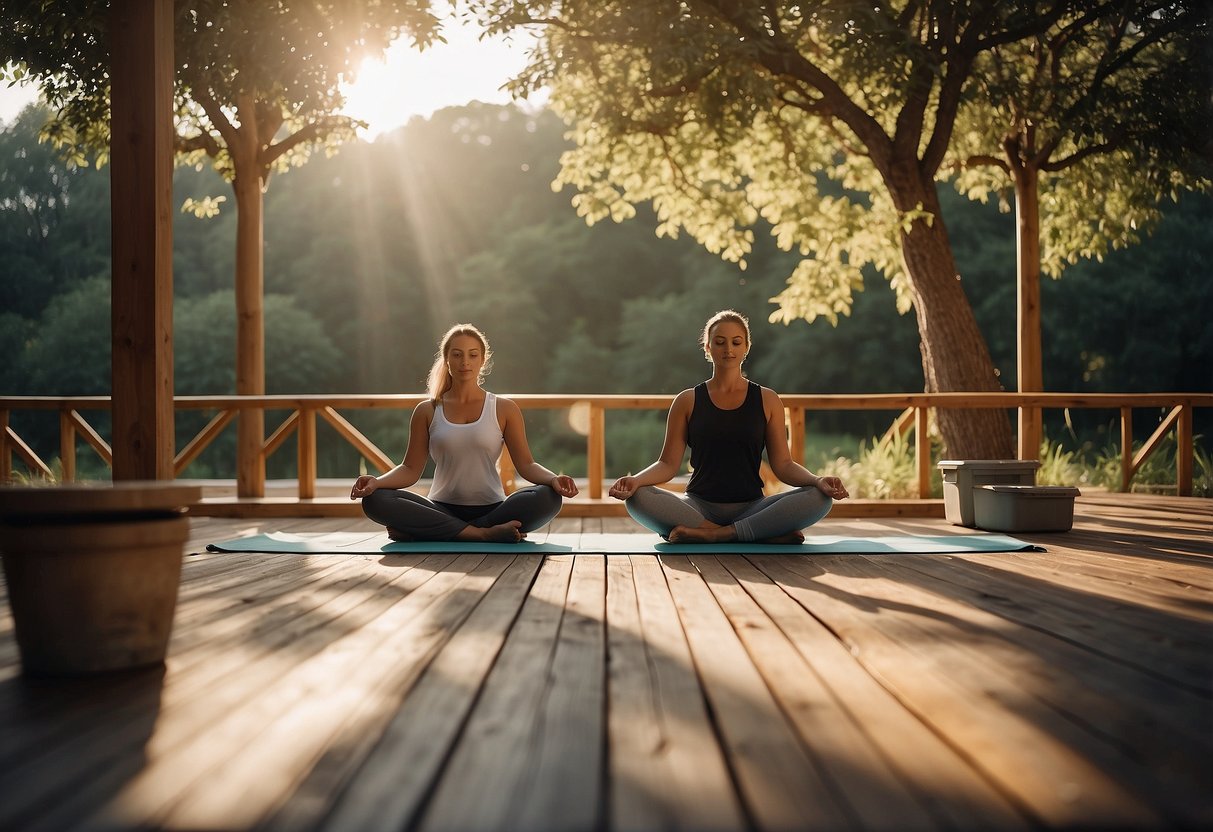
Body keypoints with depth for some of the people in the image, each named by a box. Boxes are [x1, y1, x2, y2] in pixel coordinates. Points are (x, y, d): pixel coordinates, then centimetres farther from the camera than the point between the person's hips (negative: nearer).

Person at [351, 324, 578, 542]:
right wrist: (377, 482, -15)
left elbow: (525, 464, 1)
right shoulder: (427, 412, 7)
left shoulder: (504, 409, 5)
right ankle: (482, 533, -29)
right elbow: (411, 468, 5)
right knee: (375, 500, -27)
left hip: (492, 509, 0)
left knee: (548, 497, -31)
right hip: (442, 510, 0)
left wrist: (552, 479, -21)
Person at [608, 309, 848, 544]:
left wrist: (818, 480, -16)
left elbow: (783, 464, 4)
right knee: (638, 498, -31)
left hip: (752, 507, 0)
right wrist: (636, 480, -19)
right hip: (699, 507, 0)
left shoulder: (767, 401, 7)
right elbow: (668, 463, 2)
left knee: (819, 498, -26)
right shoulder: (688, 401, 5)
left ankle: (711, 534, -27)